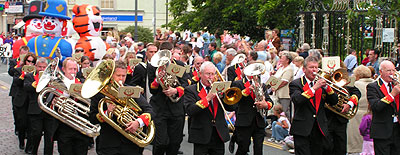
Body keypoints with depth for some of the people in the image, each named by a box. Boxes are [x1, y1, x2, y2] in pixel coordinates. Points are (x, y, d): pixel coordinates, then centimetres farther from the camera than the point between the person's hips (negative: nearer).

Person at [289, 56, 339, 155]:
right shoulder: (295, 84, 0)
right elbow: (297, 100, -20)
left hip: (319, 130, 5)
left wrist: (326, 87, -9)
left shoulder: (321, 84, 14)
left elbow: (334, 101, 6)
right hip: (302, 130, -5)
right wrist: (314, 88, -23)